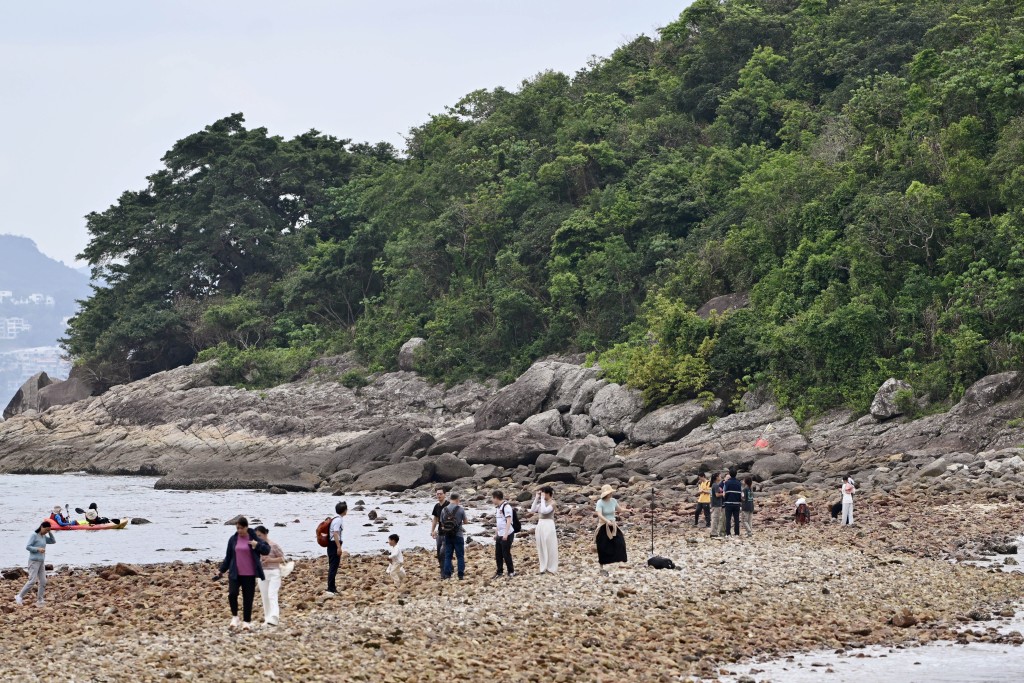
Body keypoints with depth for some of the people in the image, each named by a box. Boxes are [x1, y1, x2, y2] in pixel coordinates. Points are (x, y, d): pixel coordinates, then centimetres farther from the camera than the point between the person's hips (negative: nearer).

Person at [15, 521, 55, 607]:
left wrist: (50, 532, 5)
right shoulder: (34, 535, -9)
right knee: (32, 580, -14)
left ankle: (40, 600, 10)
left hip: (41, 562, 8)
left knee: (43, 581, 3)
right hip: (34, 561, -8)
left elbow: (53, 541, 18)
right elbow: (27, 547, -12)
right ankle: (19, 596, -6)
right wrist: (38, 549, -23)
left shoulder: (44, 537, 12)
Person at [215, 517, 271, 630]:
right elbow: (228, 556, 13)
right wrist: (222, 571, 10)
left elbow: (267, 551, -4)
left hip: (249, 574, -1)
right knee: (232, 593, -18)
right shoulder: (233, 539, 5)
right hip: (235, 573, 1)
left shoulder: (254, 538, -2)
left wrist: (258, 545, -23)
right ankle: (234, 616, 2)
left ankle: (246, 621, 13)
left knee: (248, 598, 1)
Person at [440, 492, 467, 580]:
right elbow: (465, 521, 3)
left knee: (447, 556, 8)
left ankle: (447, 575, 5)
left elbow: (442, 523, 6)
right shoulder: (461, 509, -8)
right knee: (460, 556, 4)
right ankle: (461, 575, 4)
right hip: (458, 535, -3)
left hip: (447, 536, 3)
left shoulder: (444, 510, 0)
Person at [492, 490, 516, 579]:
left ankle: (511, 572, 8)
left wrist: (506, 534, -25)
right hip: (500, 535, 8)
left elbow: (509, 521, -19)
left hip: (507, 535, -8)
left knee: (506, 553, -3)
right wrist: (496, 533, 21)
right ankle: (499, 571, 19)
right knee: (498, 554, 9)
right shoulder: (497, 508, 13)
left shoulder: (506, 506, -14)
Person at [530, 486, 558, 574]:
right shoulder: (542, 502, 12)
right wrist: (537, 498, 2)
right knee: (542, 548, 10)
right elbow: (532, 510, 5)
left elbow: (544, 511, -23)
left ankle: (551, 568, 7)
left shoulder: (552, 503, -9)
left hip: (548, 526, -7)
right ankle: (544, 568, 17)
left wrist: (542, 499, -17)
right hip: (540, 525, 8)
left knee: (550, 548, 0)